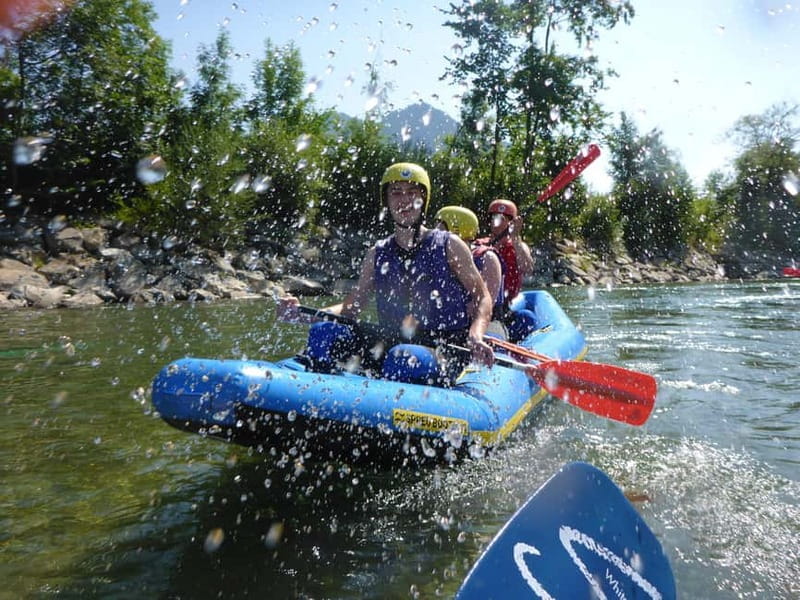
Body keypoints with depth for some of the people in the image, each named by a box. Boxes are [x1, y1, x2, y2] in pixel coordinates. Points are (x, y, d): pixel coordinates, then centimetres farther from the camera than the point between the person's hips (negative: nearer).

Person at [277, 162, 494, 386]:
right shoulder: (378, 254, 13)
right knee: (323, 333, -19)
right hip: (392, 342, 4)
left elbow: (482, 298, 3)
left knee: (405, 358, -38)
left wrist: (475, 337, -17)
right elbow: (351, 307, 10)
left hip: (447, 351, -3)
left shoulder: (448, 246, 3)